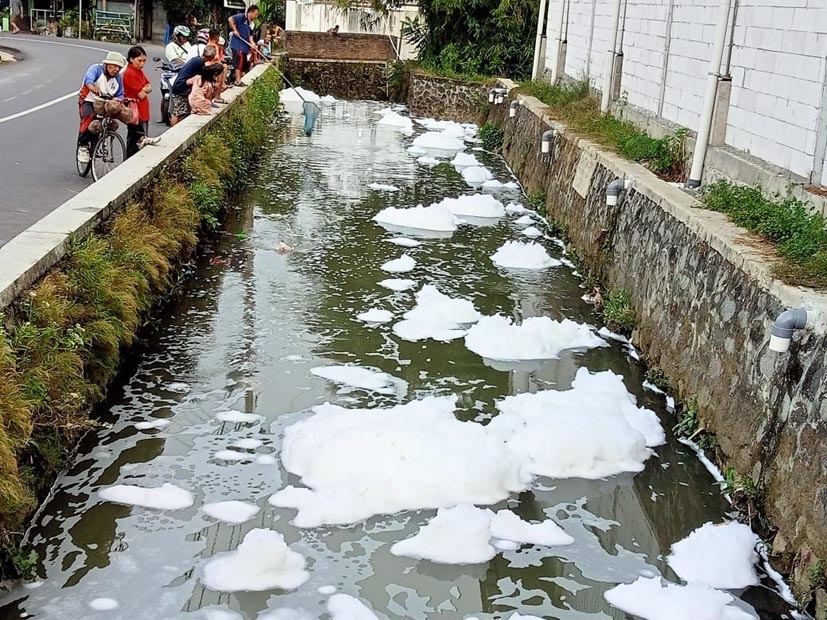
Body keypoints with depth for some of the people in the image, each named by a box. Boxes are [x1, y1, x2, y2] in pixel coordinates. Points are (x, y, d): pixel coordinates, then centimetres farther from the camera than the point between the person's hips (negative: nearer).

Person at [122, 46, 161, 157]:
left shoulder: (139, 71, 14)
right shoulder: (130, 74, -16)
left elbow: (149, 87, 8)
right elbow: (141, 95, -19)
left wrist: (144, 89, -11)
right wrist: (145, 90, -1)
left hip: (143, 112, 9)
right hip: (135, 112, -9)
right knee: (134, 141, -5)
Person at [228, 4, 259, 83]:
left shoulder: (250, 24, 17)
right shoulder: (242, 17, -7)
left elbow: (250, 35, 13)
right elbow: (230, 19, -18)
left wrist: (253, 44, -4)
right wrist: (235, 30, -17)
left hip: (244, 46, 9)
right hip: (237, 44, -9)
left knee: (244, 63, 10)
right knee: (240, 60, -15)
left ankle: (240, 79, 18)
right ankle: (238, 80, -16)